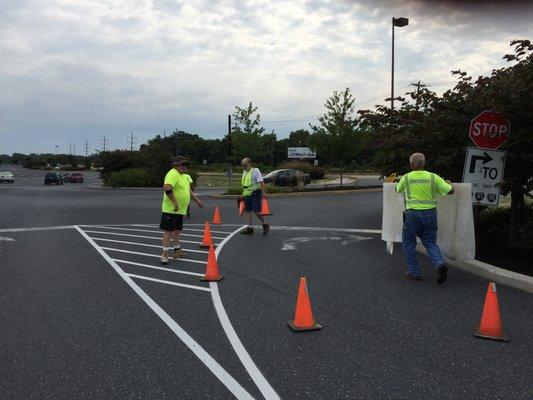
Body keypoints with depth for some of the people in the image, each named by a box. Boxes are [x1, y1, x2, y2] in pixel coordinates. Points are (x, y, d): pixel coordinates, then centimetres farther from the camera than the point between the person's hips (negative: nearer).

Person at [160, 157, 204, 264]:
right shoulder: (173, 174, -16)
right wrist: (175, 202, -30)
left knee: (178, 230, 18)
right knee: (168, 230, -6)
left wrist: (197, 200, 30)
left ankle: (177, 251, 30)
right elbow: (166, 188, -31)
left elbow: (188, 190, 29)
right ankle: (165, 254, -2)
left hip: (180, 210, 10)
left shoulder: (184, 176, 16)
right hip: (171, 210, -10)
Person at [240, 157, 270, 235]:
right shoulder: (244, 172, 15)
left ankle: (265, 225, 8)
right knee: (248, 211, 7)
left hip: (255, 194, -8)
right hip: (247, 194, 8)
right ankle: (250, 228, 15)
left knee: (256, 211, -11)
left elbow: (261, 182, -14)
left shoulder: (255, 171, -9)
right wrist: (243, 194, 21)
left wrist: (263, 193, -20)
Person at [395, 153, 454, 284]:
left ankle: (414, 272, 15)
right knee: (430, 243, 12)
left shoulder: (406, 177, -1)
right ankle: (440, 264, -13)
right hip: (430, 213, 2)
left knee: (409, 243, 14)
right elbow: (450, 191, 2)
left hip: (413, 214, -2)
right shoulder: (433, 177, 1)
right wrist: (448, 183, 24)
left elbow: (398, 190, 18)